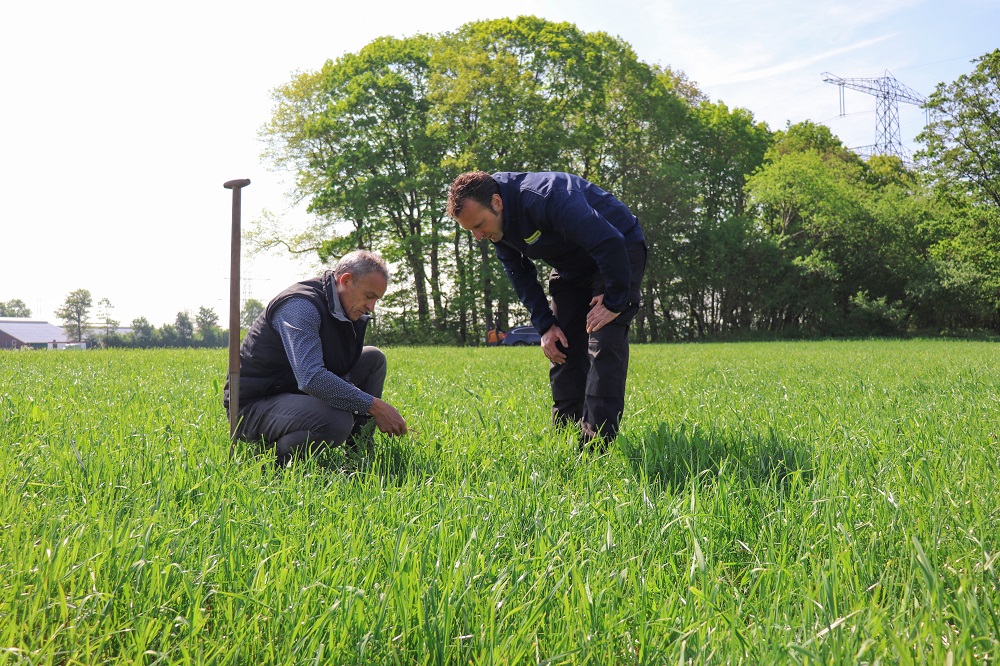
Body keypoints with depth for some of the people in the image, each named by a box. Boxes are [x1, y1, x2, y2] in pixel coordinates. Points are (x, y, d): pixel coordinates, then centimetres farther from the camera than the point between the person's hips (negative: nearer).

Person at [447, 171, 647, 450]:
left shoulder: (544, 199, -37)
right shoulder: (497, 225, -9)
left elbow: (609, 243, -38)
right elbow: (520, 276, 5)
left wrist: (614, 301, -28)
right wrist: (545, 325, -3)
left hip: (620, 252, -8)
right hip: (572, 267, 8)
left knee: (603, 343, -20)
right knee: (561, 347, 3)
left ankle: (597, 442, -22)